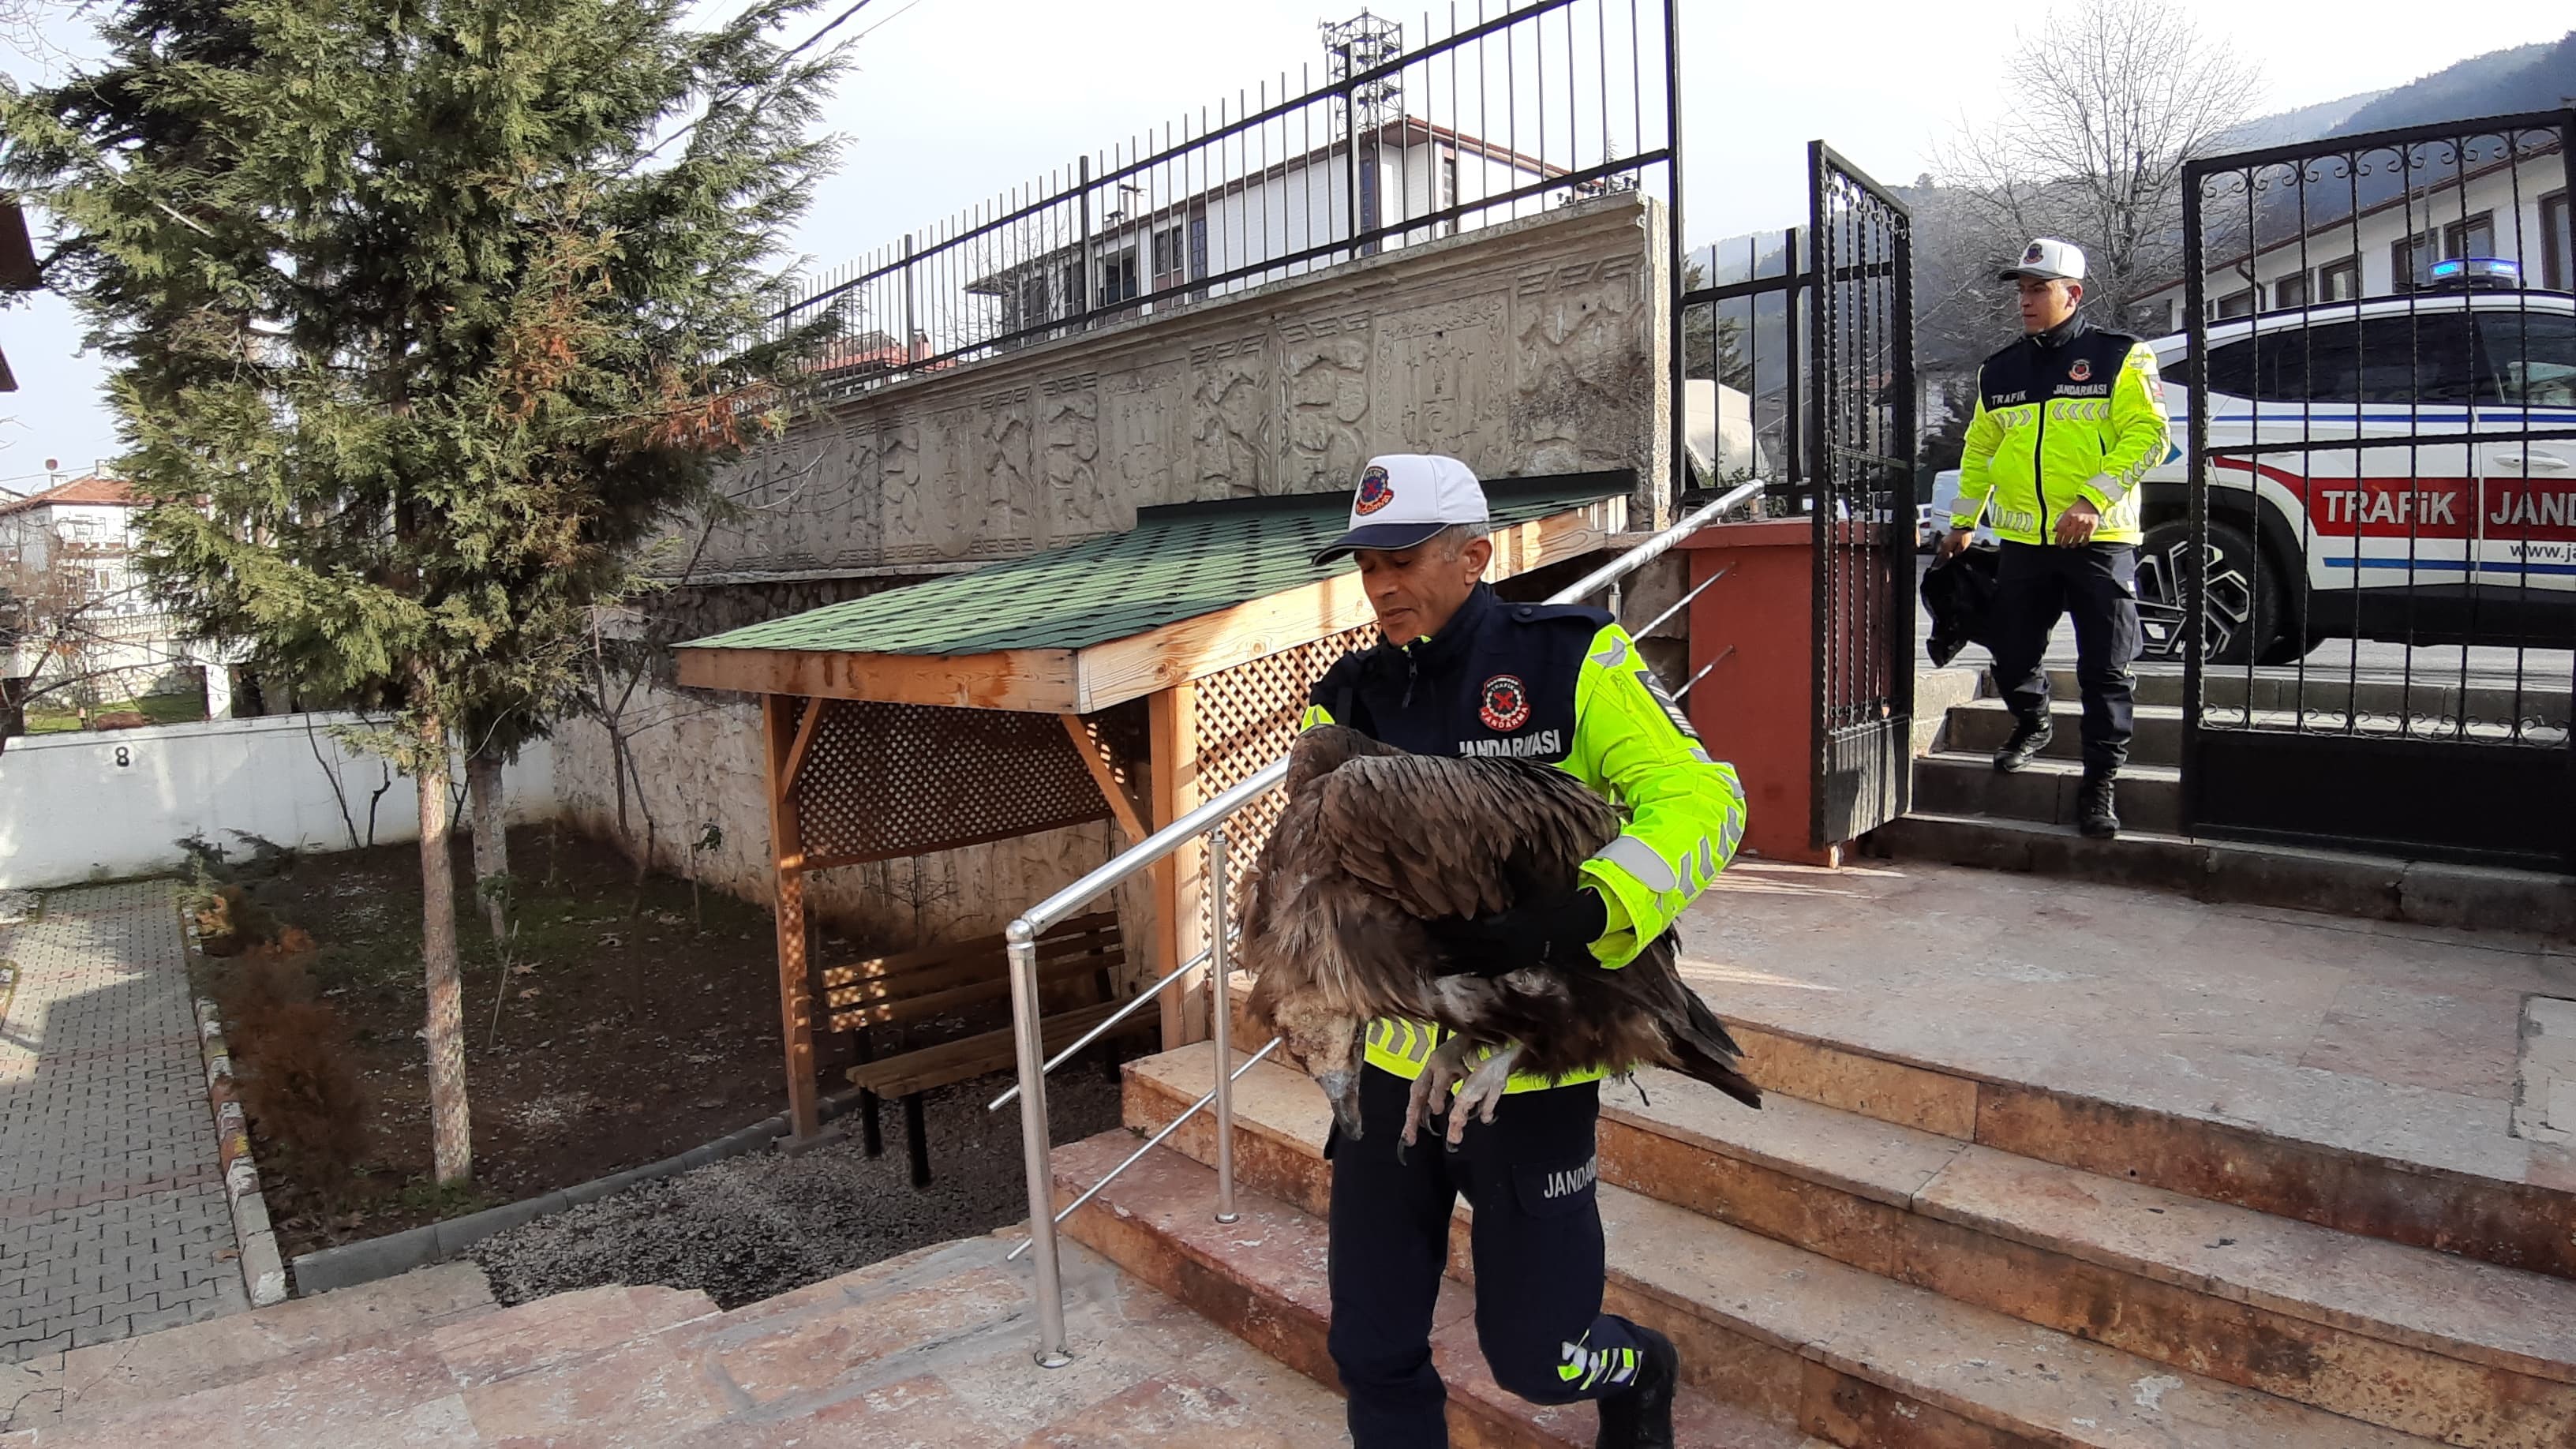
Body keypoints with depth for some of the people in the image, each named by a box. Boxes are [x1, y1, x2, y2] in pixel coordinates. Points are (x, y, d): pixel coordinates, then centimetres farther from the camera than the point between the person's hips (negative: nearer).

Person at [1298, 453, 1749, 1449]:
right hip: (1393, 1060, 4)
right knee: (1372, 1352, 13)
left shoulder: (1571, 659, -10)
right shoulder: (1348, 698, 3)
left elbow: (1700, 800, -17)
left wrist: (1575, 918, -32)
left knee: (1533, 1351, 12)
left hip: (1528, 1067, -4)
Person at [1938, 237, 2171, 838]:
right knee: (2012, 653, 10)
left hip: (2099, 540, -4)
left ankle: (2101, 782, 6)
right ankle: (2031, 728, 38)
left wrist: (2092, 500, -18)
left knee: (2106, 670, -2)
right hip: (2022, 541, 4)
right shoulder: (1999, 371, 14)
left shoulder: (2119, 357, 0)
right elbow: (1979, 450, 21)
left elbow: (2147, 435, -8)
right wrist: (1962, 522, 19)